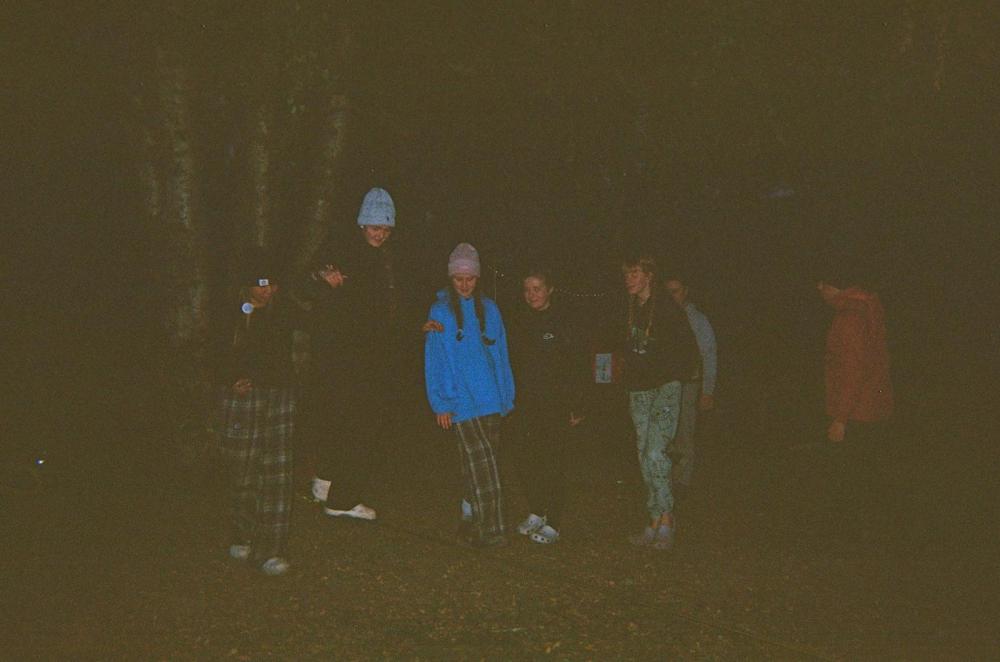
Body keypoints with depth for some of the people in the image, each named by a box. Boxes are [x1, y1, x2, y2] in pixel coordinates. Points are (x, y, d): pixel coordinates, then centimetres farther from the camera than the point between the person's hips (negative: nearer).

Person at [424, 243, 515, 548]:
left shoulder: (489, 309, 12)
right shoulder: (440, 311, 1)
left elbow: (501, 355, 15)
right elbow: (433, 360, 1)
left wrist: (507, 396, 11)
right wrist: (439, 403, -5)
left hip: (491, 401, 4)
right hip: (460, 402, -4)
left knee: (482, 464, 8)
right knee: (482, 464, -12)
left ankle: (474, 522, 18)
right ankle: (489, 528, -10)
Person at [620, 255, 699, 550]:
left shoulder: (667, 307, -8)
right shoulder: (630, 310, 12)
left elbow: (688, 349, -6)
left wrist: (677, 377, -6)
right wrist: (628, 381, 15)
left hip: (665, 387, -7)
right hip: (638, 391, 7)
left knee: (656, 453, -18)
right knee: (645, 457, 6)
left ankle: (666, 520, -10)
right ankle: (654, 522, 13)